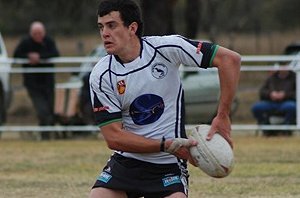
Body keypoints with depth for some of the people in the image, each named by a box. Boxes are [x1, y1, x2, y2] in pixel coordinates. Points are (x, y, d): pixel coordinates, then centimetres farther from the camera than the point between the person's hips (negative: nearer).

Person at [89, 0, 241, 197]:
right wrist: (167, 145, -20)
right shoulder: (101, 76, -9)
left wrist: (223, 118, -13)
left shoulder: (166, 48, -12)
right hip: (125, 163, 2)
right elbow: (113, 137, -11)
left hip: (169, 166, -2)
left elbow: (230, 59, -11)